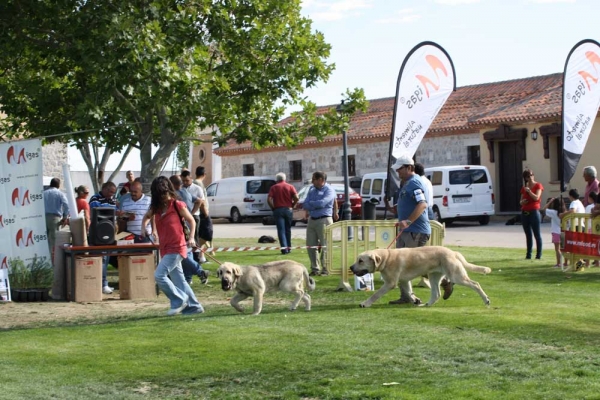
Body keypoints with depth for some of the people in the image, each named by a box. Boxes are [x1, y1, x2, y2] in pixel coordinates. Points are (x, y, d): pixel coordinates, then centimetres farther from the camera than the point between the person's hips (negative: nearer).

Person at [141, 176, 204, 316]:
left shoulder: (177, 205, -11)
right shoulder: (156, 207, 6)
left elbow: (191, 221, -2)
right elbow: (146, 217, 24)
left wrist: (191, 237, -15)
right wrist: (143, 227, 4)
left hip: (176, 248, -7)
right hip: (165, 249, 7)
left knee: (159, 275, -17)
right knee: (178, 279, 11)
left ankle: (179, 300, -4)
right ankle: (194, 306, 19)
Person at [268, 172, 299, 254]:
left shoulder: (274, 187, 1)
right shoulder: (290, 187, 4)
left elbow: (269, 200, -10)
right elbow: (296, 198, -8)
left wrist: (273, 208, 2)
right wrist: (292, 206, 6)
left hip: (278, 210, -2)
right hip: (288, 210, 2)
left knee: (281, 230, -3)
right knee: (288, 230, 14)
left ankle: (284, 248, -13)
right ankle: (289, 248, 20)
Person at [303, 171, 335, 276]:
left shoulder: (329, 190, -5)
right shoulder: (311, 189, 14)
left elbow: (322, 203, -19)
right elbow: (305, 205, 5)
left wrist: (310, 203, -4)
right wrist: (316, 205, -10)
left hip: (324, 220, -6)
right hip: (311, 220, 7)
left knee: (324, 246, -3)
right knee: (310, 246, 5)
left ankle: (325, 269, 3)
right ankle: (314, 269, 14)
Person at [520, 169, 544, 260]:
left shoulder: (538, 185, 2)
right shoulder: (524, 188, 16)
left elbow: (536, 198, -11)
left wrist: (529, 190, -11)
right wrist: (522, 202, -2)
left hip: (534, 212, -5)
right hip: (524, 213, 5)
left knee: (537, 234, -5)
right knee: (528, 235, 7)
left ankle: (539, 255, -5)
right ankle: (528, 254, 9)